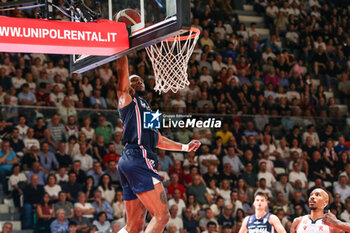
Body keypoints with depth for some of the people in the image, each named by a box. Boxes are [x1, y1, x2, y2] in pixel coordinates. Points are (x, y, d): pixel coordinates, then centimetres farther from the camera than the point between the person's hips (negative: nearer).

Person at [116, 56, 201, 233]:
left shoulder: (144, 106, 33)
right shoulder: (126, 97, 10)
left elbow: (157, 139, 39)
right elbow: (122, 72, -5)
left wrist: (184, 147, 41)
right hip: (137, 157, -9)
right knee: (161, 216, -16)